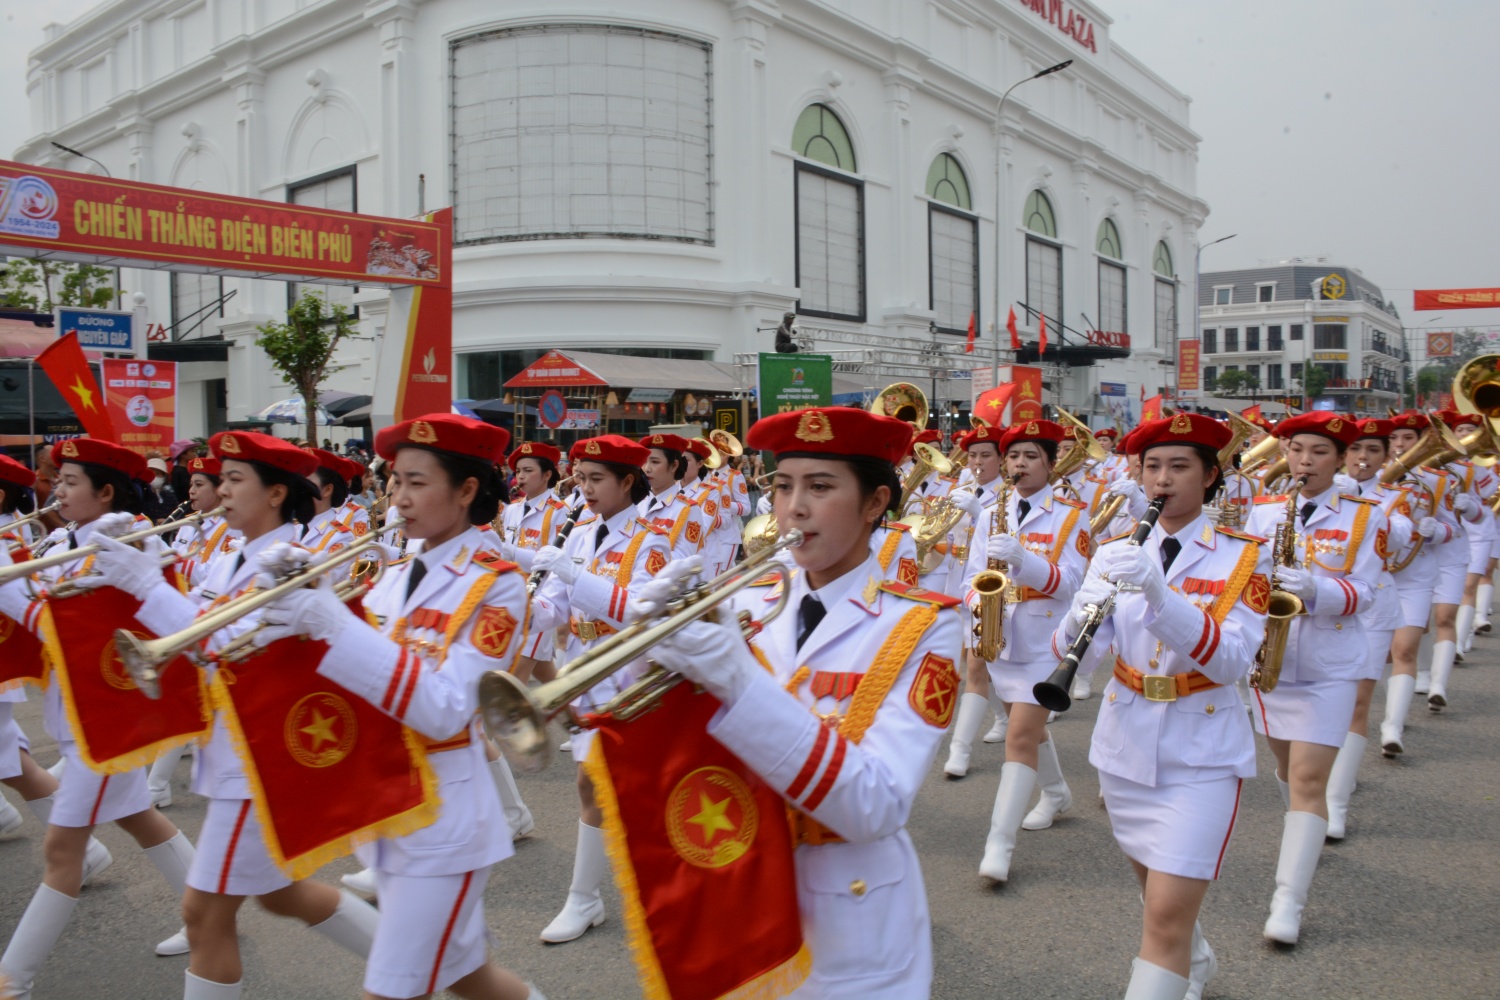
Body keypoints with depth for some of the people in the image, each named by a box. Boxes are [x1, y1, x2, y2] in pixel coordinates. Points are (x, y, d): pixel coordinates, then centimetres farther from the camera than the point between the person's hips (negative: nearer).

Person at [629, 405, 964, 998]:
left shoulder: (922, 625, -12)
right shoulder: (746, 606, -1)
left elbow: (877, 809, -24)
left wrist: (743, 686, -33)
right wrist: (655, 649, -21)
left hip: (848, 929, -3)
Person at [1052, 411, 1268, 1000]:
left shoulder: (1243, 558, -6)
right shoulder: (1116, 554, 2)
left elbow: (1230, 660, -21)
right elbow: (1084, 654, -9)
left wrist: (1160, 592, -35)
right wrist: (1081, 620, -32)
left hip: (1201, 756, -4)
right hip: (1125, 746, 4)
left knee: (1167, 917, -10)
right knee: (1160, 892, 23)